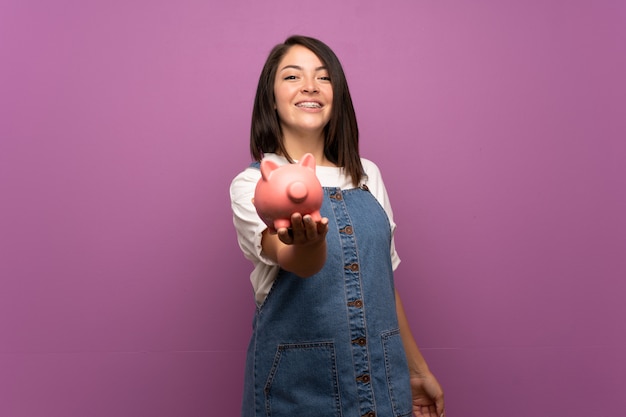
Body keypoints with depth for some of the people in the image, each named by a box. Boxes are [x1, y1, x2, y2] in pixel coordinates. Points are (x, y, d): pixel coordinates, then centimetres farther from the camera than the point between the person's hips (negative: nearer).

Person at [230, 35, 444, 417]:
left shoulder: (368, 175, 5)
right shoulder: (253, 184, -8)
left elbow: (384, 281, 10)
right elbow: (296, 262, -27)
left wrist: (418, 371, 15)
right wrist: (307, 240, -49)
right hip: (298, 385, -3)